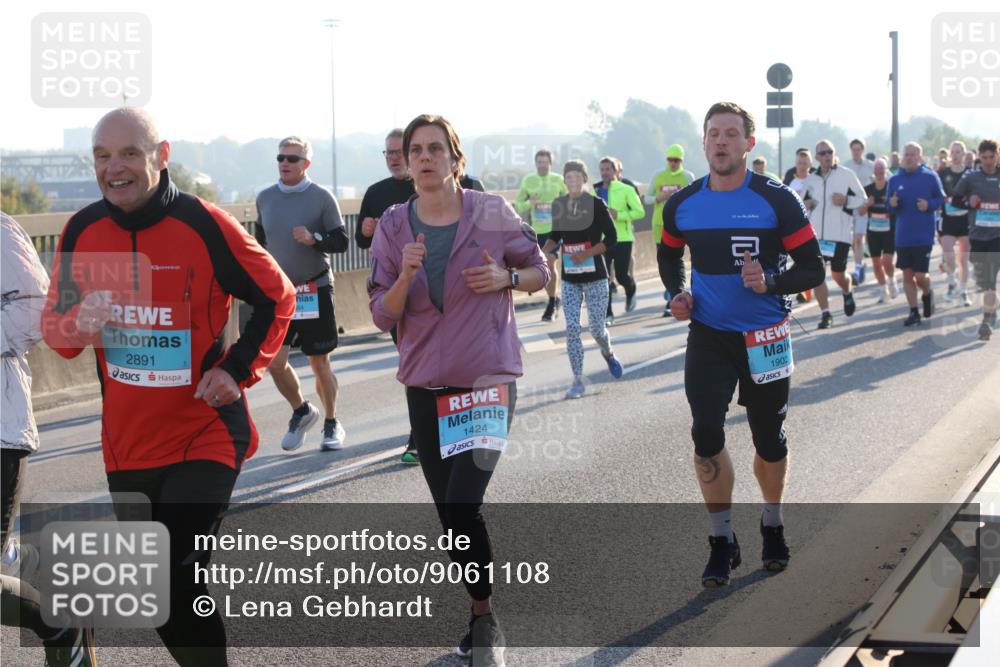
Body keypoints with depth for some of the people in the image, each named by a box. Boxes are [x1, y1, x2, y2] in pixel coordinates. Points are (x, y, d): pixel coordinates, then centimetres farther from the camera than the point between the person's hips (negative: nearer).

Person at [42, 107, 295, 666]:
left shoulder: (205, 224, -13)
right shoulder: (82, 231, 0)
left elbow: (277, 299, -2)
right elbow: (55, 324, 9)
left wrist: (238, 370, -12)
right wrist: (77, 325, -14)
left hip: (204, 436, -5)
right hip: (127, 444, 5)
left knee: (178, 582, -14)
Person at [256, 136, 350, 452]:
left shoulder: (322, 197, -7)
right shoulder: (265, 198, 5)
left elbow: (342, 241, -6)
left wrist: (314, 239, -23)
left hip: (315, 290, -3)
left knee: (319, 362, 4)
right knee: (274, 362, -4)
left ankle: (331, 424, 21)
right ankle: (301, 411, 21)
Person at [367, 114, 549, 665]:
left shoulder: (491, 213, -5)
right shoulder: (394, 225, 1)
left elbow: (539, 273, 8)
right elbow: (383, 316, 0)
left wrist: (505, 278, -13)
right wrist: (405, 276, -19)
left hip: (488, 379, -4)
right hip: (426, 385, 4)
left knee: (461, 507, -17)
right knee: (450, 513, 11)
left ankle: (484, 621, 1)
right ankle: (481, 617, 30)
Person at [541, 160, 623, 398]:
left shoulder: (596, 204, -8)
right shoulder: (558, 205, 4)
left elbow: (611, 238, -8)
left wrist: (587, 254, -19)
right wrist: (543, 251, -3)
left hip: (595, 276, -3)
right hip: (570, 278, 3)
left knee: (596, 327, 2)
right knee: (572, 329, -5)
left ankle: (608, 353, 37)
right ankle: (578, 381, 0)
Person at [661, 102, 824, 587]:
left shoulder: (777, 201, -11)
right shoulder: (682, 205, -2)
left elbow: (812, 269, -8)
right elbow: (670, 257, 17)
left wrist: (771, 283, -26)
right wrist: (676, 296, -1)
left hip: (765, 339, -1)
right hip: (708, 338, 1)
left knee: (769, 439, 12)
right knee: (706, 435, -11)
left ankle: (772, 525, 36)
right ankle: (722, 541, 3)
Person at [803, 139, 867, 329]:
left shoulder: (846, 175, -2)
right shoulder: (811, 179, 11)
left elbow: (862, 199, 1)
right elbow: (805, 203, 25)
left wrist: (846, 201, -16)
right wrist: (805, 205, 2)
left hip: (840, 234, -3)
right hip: (816, 233, 3)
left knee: (838, 274, 3)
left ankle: (848, 294, 38)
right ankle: (825, 314, 3)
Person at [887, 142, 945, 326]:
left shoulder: (930, 177, -4)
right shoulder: (895, 180, 5)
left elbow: (941, 199, 2)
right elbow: (891, 208, 11)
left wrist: (929, 205, -17)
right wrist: (892, 204, -12)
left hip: (923, 235, -3)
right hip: (902, 236, 4)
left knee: (920, 276, -6)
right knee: (907, 275, 5)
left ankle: (927, 294, 27)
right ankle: (913, 312, 15)